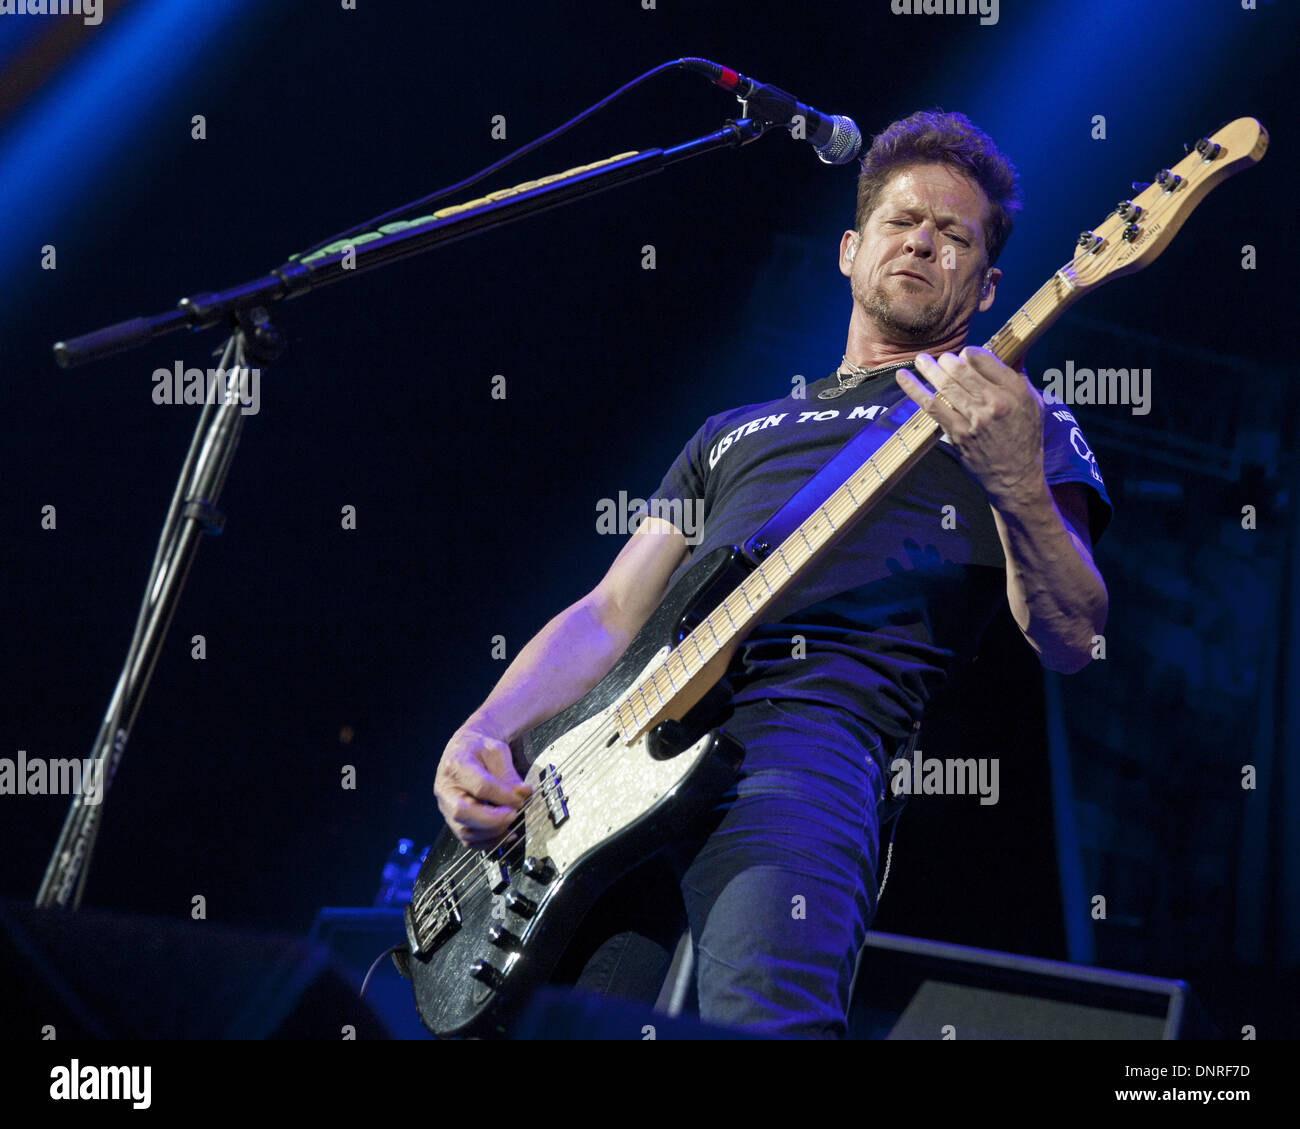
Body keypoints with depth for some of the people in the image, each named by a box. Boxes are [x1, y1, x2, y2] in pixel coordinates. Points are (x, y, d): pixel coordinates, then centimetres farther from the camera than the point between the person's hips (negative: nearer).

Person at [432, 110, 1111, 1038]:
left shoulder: (1015, 422, 19)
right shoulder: (735, 434, 34)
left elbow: (1071, 643, 5)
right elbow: (608, 616, 27)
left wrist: (1018, 487, -16)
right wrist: (481, 740, 8)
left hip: (809, 740, -5)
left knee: (765, 1020, -34)